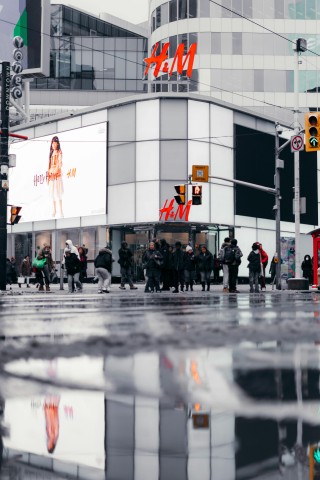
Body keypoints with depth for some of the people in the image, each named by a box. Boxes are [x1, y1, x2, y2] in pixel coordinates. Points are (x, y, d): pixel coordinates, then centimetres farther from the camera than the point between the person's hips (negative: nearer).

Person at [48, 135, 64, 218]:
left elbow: (60, 162, -15)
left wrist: (56, 171, -26)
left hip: (57, 174, -7)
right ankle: (54, 209, 18)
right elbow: (50, 163, 15)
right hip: (51, 174, 7)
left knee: (58, 192, -10)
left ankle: (61, 210, -8)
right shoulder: (51, 152, 14)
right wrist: (48, 173, 11)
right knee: (52, 192, 9)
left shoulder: (59, 152, -5)